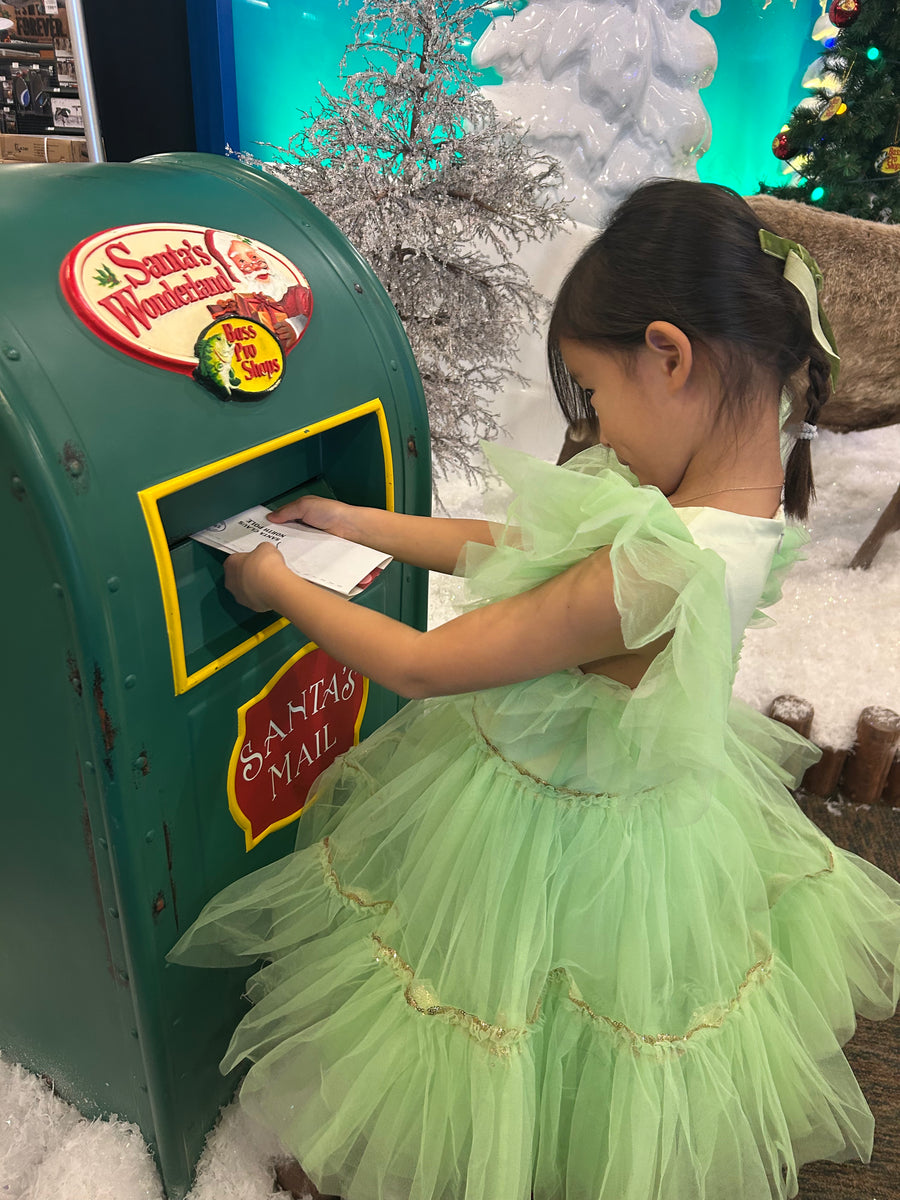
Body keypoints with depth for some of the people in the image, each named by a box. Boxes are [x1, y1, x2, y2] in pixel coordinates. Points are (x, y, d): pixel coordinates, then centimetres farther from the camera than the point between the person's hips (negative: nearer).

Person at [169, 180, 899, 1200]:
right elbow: (513, 550, -3)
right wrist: (354, 523, -1)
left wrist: (277, 585, -13)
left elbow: (421, 666, -28)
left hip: (556, 838, -8)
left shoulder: (657, 572, -39)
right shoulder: (741, 487, -11)